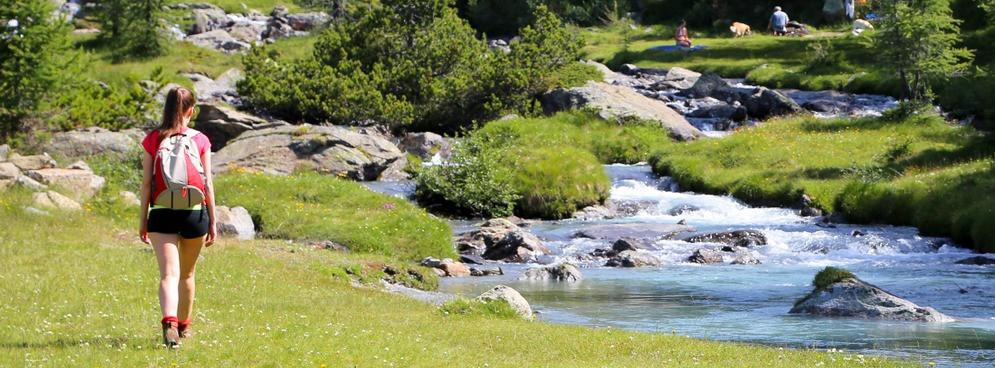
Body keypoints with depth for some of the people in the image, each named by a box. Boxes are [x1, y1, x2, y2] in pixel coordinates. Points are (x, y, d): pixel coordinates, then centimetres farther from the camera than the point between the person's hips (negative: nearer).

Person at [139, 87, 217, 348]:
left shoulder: (153, 140, 0)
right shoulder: (200, 141, -1)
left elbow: (146, 183, -1)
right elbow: (208, 184, -1)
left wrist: (142, 220, 5)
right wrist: (213, 222, 4)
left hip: (162, 216, -1)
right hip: (195, 214, 1)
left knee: (169, 274, -8)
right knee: (187, 273, 19)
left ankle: (169, 322, -32)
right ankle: (184, 325, 35)